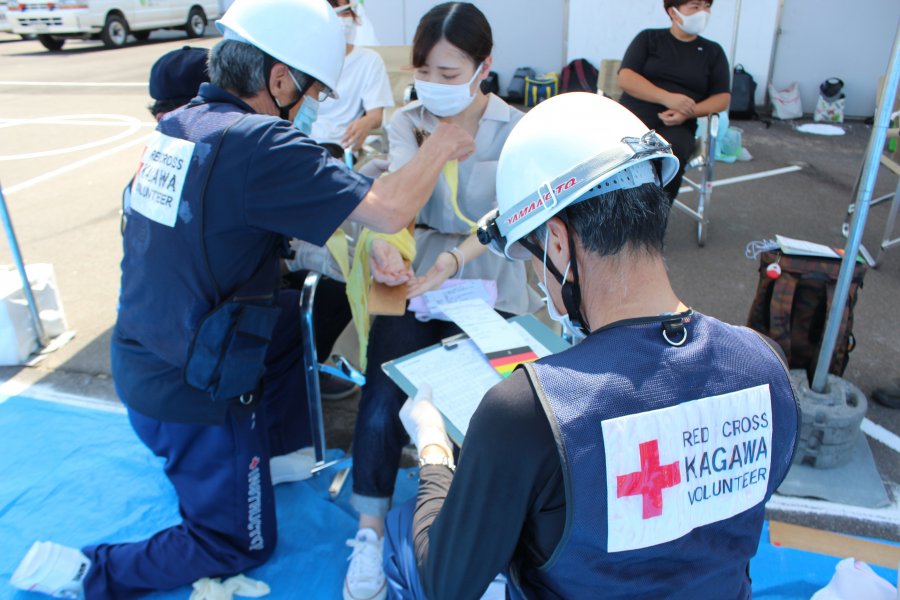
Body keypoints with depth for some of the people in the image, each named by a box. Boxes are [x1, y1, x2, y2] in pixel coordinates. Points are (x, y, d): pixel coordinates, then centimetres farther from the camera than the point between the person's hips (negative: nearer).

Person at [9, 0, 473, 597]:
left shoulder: (175, 126, 2)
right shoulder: (257, 143, -26)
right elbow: (389, 211, -29)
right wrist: (441, 144, -11)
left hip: (138, 363, 8)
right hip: (192, 395, -8)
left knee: (292, 313, 25)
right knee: (242, 545, 15)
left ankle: (277, 455, 34)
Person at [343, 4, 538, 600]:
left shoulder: (517, 131, -2)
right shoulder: (406, 123, 4)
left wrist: (454, 260, -35)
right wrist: (387, 245, -36)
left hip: (487, 283, -1)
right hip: (414, 274, 2)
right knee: (384, 393, -18)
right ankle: (370, 534, -1)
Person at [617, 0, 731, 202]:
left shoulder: (713, 51, 17)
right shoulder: (648, 38, 12)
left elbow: (722, 98, 9)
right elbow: (625, 78, -1)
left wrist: (687, 113, -12)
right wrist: (667, 97, -16)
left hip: (676, 126, 1)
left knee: (670, 154, -36)